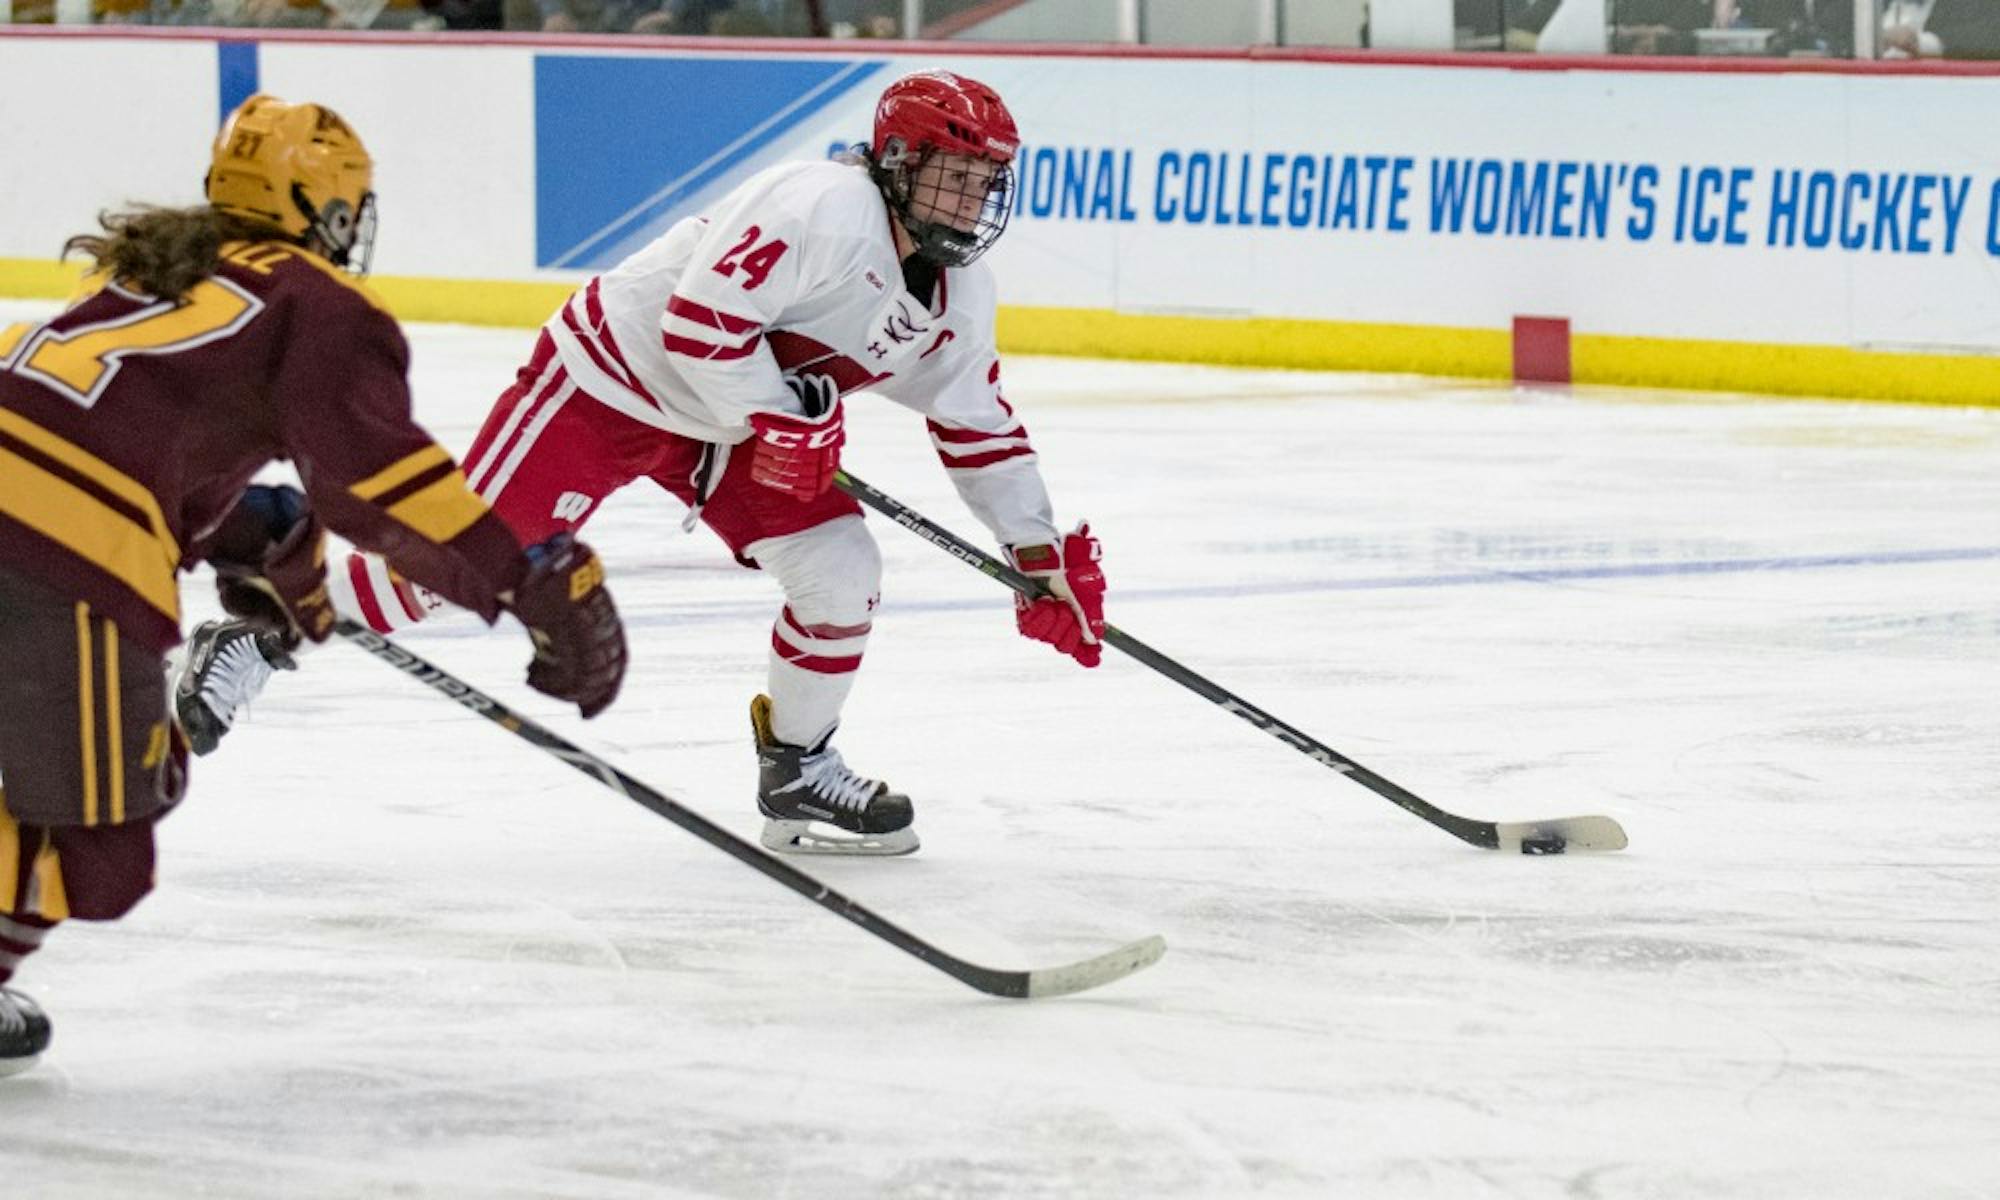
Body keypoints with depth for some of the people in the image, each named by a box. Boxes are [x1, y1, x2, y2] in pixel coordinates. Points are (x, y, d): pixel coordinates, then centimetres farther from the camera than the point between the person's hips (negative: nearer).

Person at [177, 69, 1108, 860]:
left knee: (840, 572, -6)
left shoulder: (958, 293, 0)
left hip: (734, 421, 8)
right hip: (617, 373, -8)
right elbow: (701, 318, -32)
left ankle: (797, 775, 14)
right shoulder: (824, 209, -28)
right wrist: (780, 424, -29)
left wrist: (1040, 553, 4)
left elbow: (980, 427, 9)